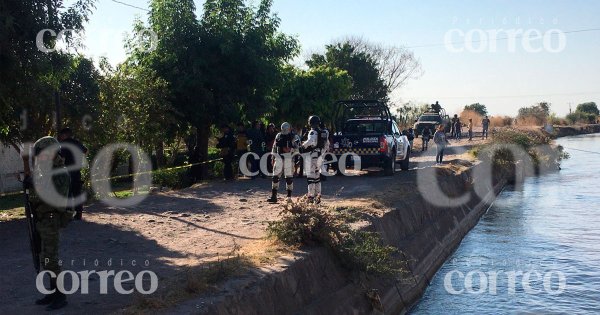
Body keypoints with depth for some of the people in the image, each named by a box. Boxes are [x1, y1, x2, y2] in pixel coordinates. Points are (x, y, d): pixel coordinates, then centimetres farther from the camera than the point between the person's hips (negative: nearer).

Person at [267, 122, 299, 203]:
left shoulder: (293, 137, 0)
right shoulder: (278, 136, 12)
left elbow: (296, 148, -5)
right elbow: (274, 148, 17)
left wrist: (290, 149, -22)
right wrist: (273, 158, 14)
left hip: (288, 158, -4)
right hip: (279, 158, 4)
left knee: (289, 177, -1)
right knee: (275, 176, 1)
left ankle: (289, 197, 8)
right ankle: (273, 196, 6)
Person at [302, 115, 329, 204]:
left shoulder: (313, 132, -13)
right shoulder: (323, 133, 12)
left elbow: (311, 141, -32)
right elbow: (327, 145, 19)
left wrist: (304, 145, -15)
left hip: (312, 155, -7)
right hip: (319, 156, 7)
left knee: (311, 176, -3)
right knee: (317, 175, 15)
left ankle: (311, 196, -2)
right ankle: (318, 196, 16)